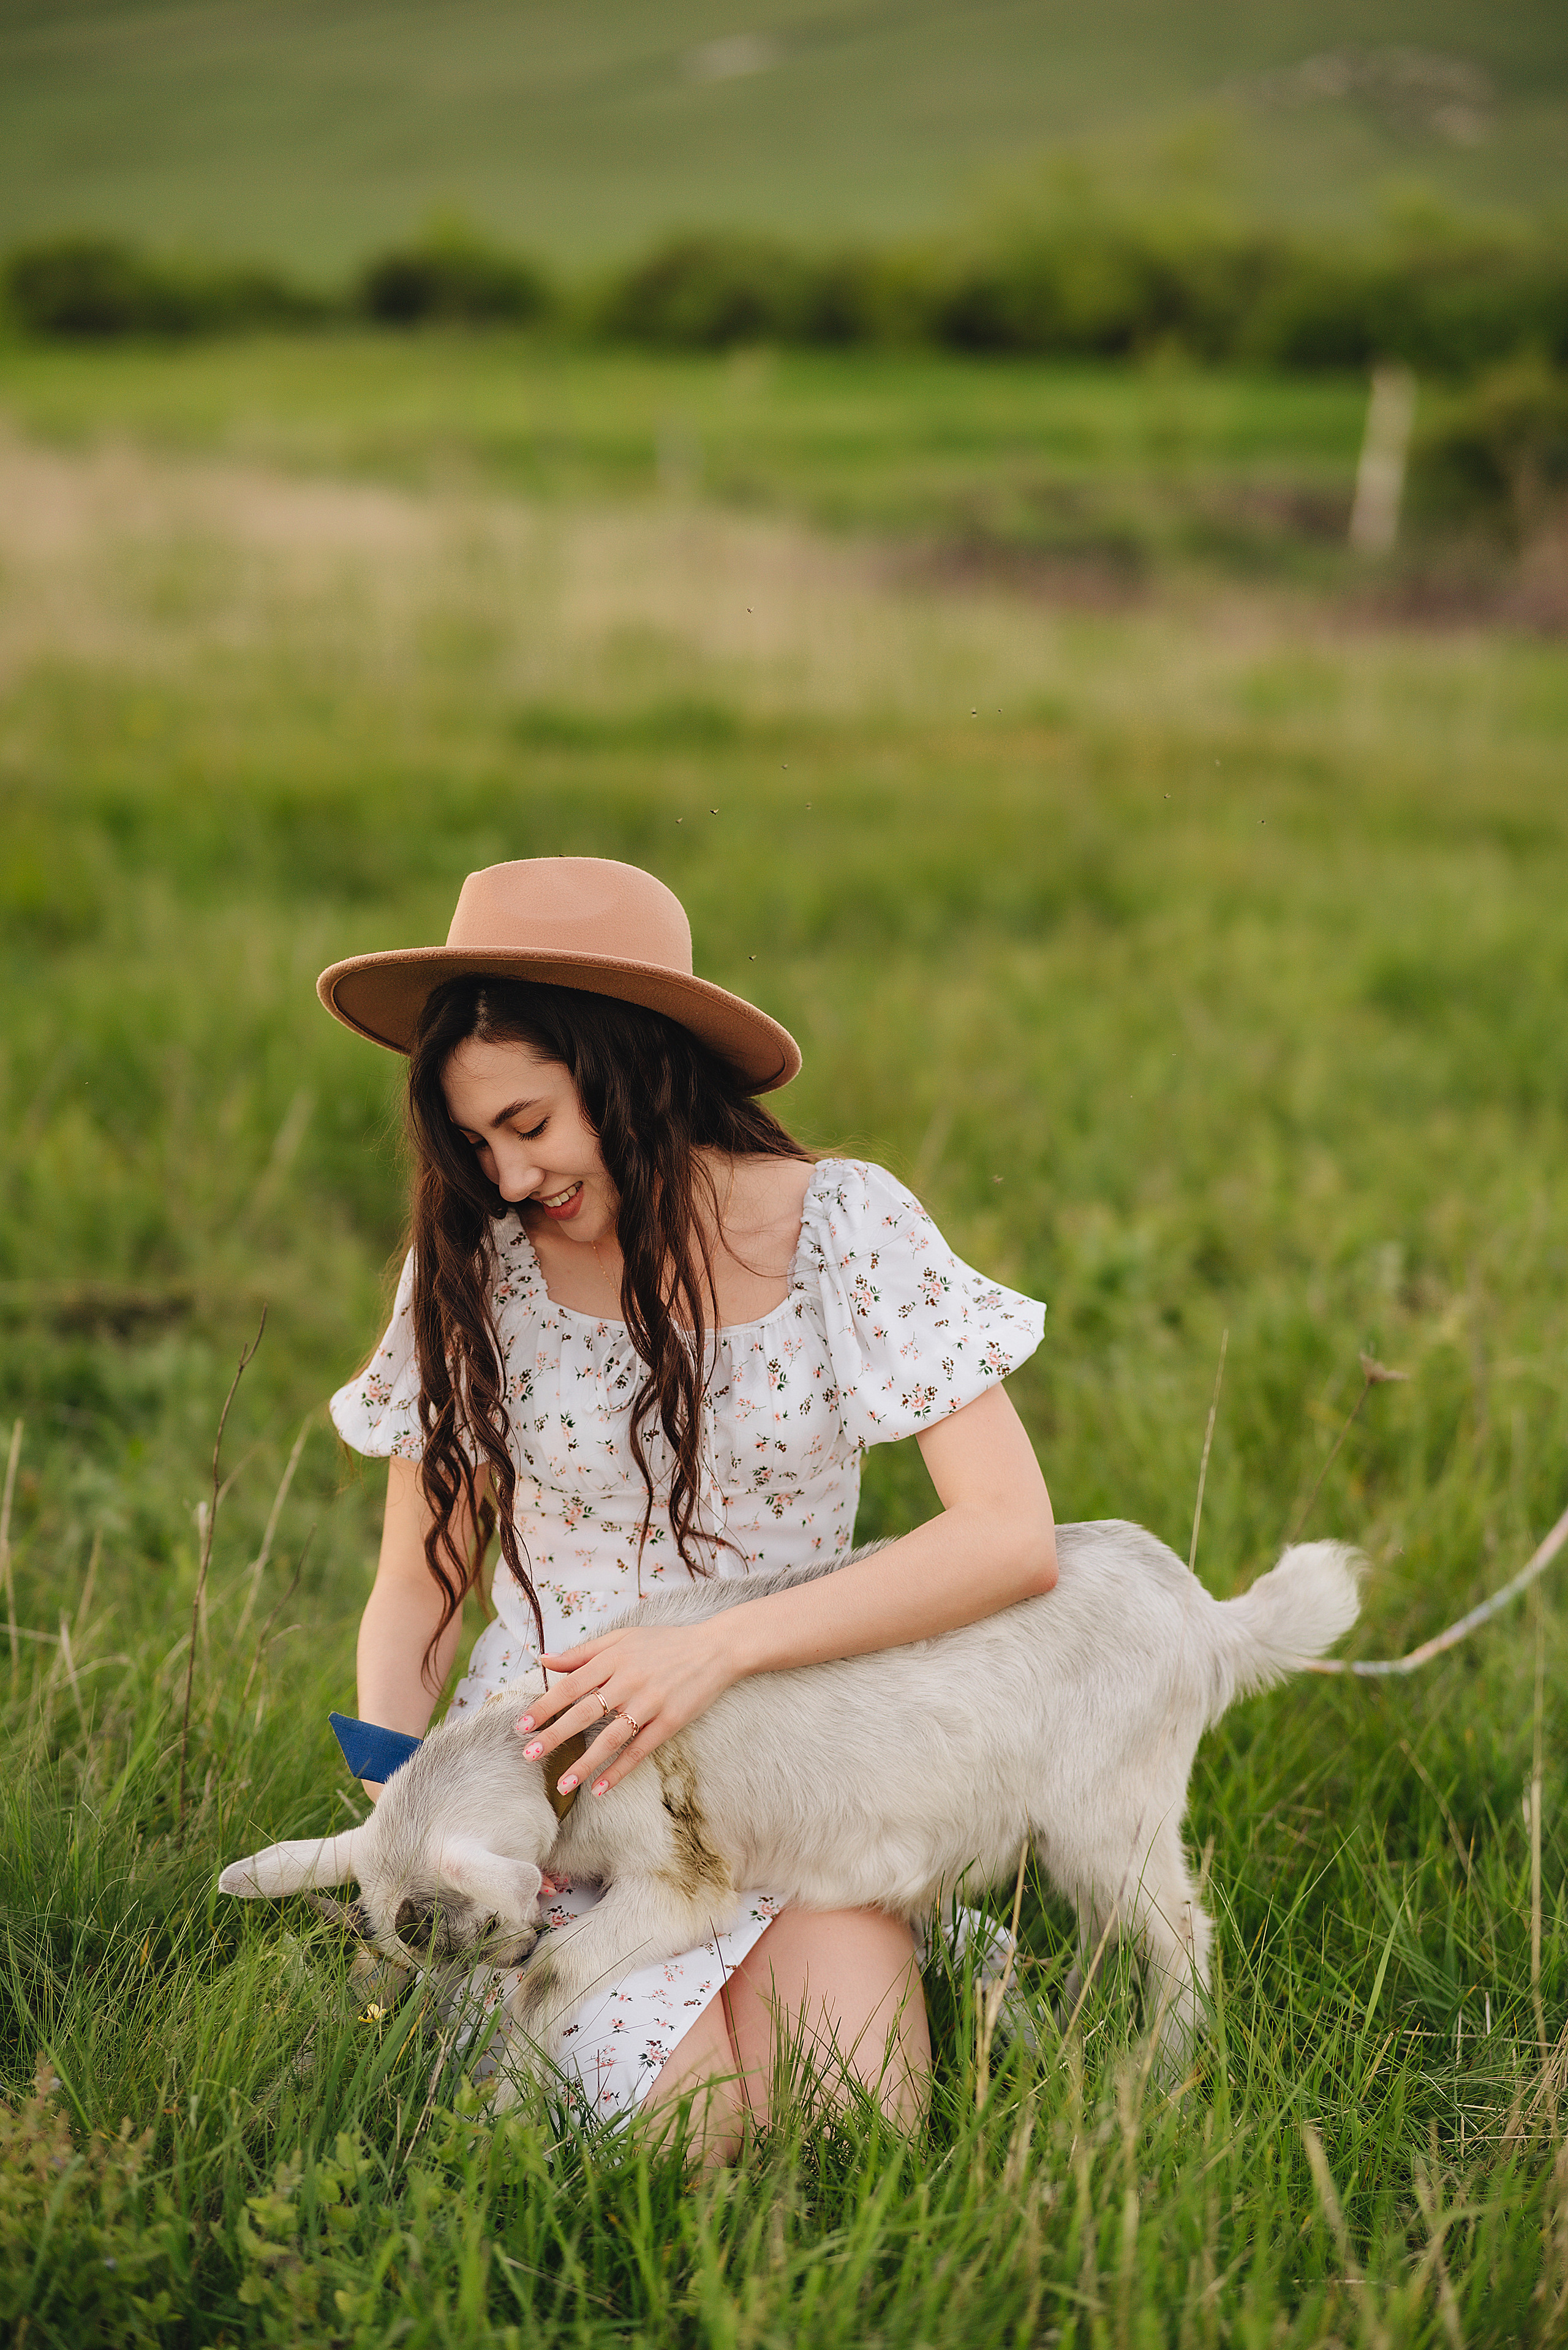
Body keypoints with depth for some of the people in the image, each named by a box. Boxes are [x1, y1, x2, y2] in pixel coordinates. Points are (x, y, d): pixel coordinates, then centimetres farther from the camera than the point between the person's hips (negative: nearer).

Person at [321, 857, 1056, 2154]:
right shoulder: (475, 1267, -3)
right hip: (550, 1773, 0)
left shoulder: (845, 1227, -8)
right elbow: (418, 1586, 5)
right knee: (706, 2136, -22)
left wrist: (719, 1649, -26)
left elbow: (1014, 1537, -16)